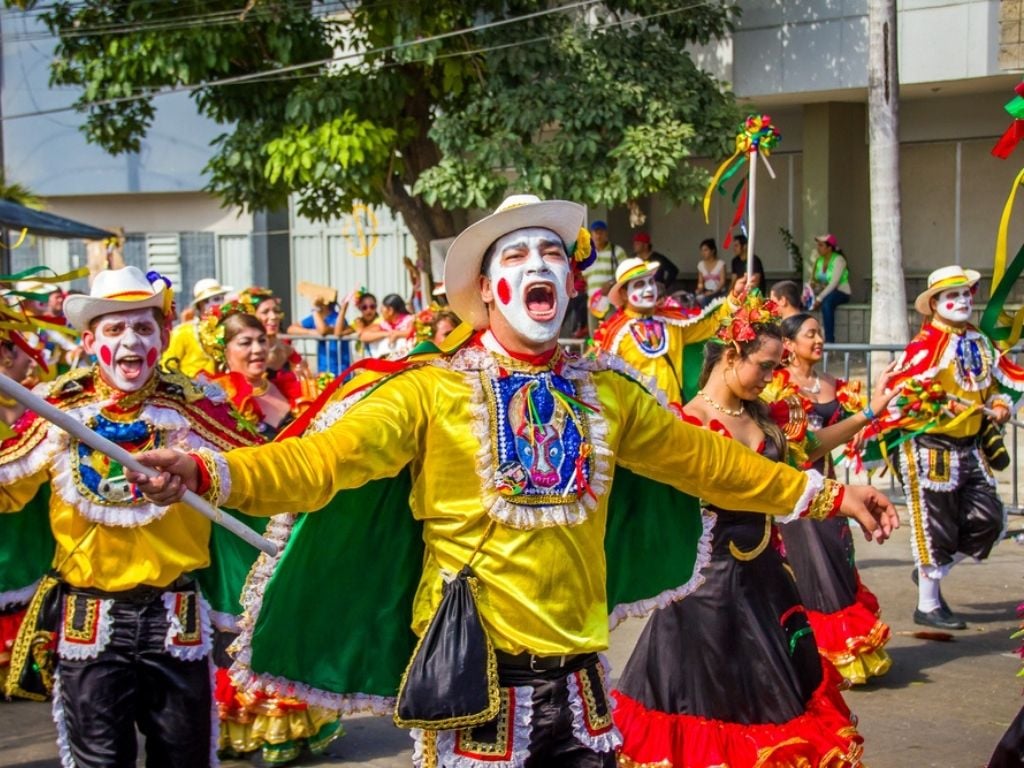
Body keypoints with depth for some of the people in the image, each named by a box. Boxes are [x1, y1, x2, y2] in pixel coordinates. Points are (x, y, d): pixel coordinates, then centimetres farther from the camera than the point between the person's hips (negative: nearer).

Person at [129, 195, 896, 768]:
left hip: (577, 676, 4)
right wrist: (212, 473, -34)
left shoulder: (607, 391, 7)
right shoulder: (433, 391, -8)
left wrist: (825, 494, 22)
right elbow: (322, 461, -18)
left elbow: (705, 460, 18)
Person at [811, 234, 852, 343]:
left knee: (826, 302, -38)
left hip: (840, 292, -7)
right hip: (824, 292, 7)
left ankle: (829, 340, -38)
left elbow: (834, 282, -21)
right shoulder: (819, 260, 10)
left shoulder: (838, 260, -10)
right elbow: (813, 280, 6)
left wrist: (820, 298, -29)